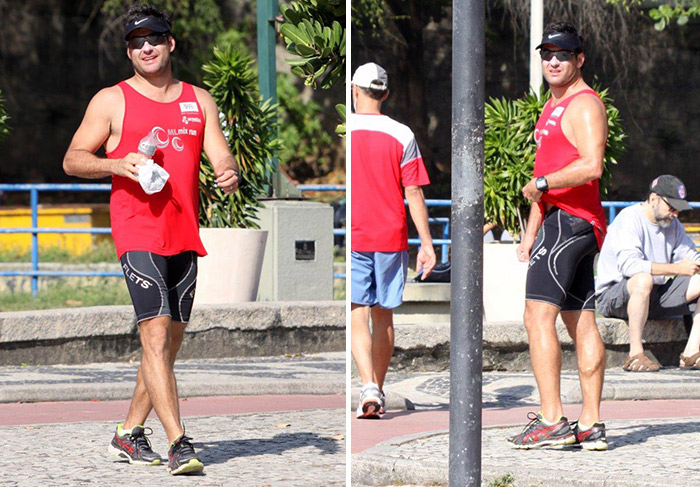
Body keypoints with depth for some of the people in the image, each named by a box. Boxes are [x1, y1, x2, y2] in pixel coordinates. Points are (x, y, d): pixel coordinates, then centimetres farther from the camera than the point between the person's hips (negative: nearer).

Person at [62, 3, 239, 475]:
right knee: (156, 336, -16)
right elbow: (73, 159, 4)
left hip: (185, 234, 5)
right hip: (137, 233, -5)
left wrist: (229, 172, -16)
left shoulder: (199, 100, 14)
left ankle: (130, 433, 24)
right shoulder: (112, 100, 4)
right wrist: (117, 165, -14)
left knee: (171, 341, 9)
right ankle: (179, 445, -22)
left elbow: (221, 155, 8)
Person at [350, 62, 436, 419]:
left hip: (351, 238, -2)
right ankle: (378, 393, 17)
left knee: (358, 316, -3)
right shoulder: (401, 135, -1)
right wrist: (426, 243, 1)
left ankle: (368, 387, -22)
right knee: (383, 317, 11)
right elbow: (414, 194, -2)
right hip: (391, 238, 2)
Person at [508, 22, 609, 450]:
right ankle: (591, 426, 8)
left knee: (539, 315, -15)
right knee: (581, 322, 7)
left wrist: (541, 183, -18)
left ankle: (552, 421, -19)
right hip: (560, 219, 10)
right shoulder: (553, 106, 22)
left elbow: (591, 165, -25)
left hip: (572, 219, -10)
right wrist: (531, 232, 24)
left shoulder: (585, 105, -10)